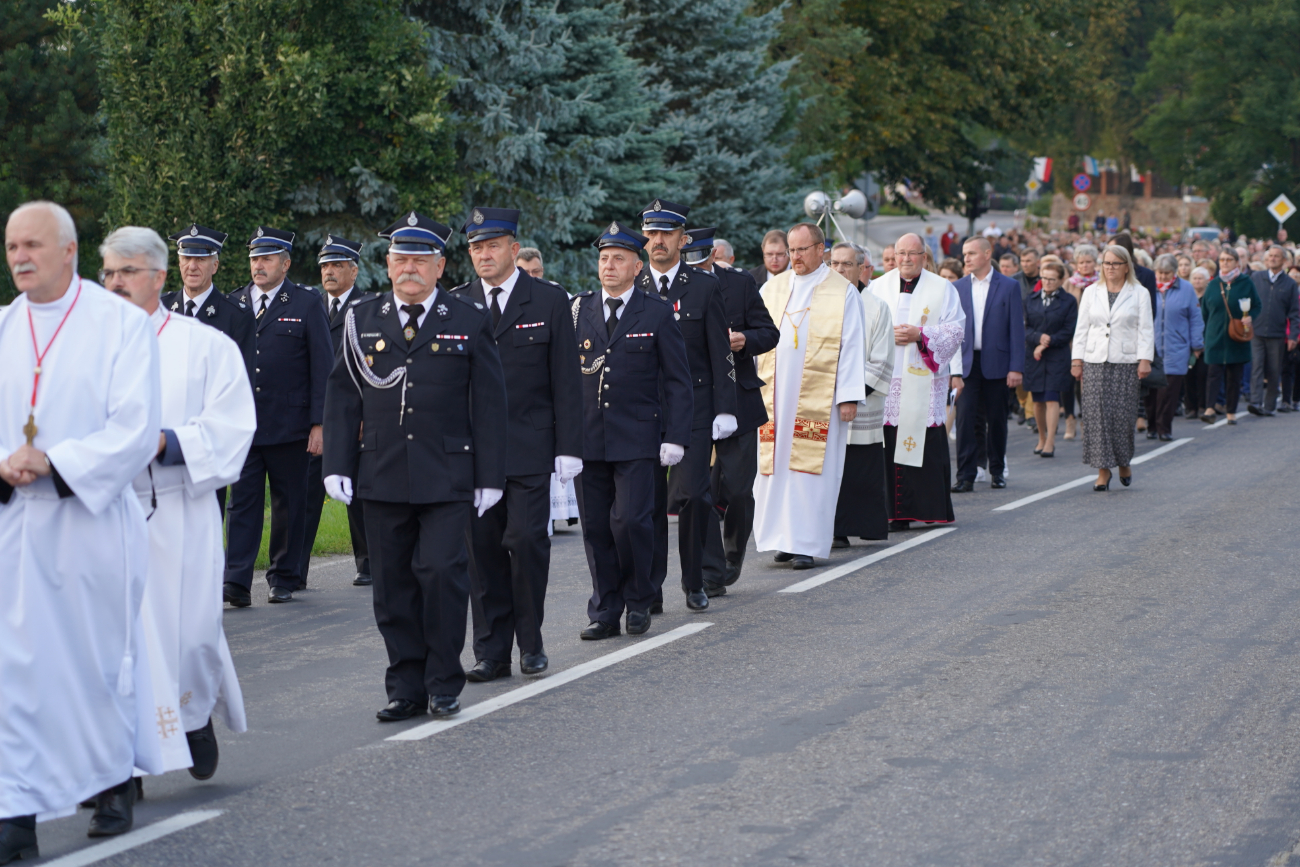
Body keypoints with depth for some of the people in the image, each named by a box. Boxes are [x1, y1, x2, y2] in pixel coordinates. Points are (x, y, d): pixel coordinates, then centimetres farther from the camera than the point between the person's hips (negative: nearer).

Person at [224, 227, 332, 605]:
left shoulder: (307, 303, 0)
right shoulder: (235, 304, 9)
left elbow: (322, 367, -2)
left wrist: (319, 422, -8)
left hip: (290, 427, -2)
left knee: (288, 504, 7)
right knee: (242, 502, -4)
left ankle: (284, 578, 18)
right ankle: (237, 582, -9)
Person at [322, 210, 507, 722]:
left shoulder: (469, 322, 3)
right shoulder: (362, 320, 9)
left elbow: (489, 404, 3)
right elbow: (342, 398, 10)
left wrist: (490, 477, -2)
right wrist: (338, 465, 1)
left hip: (447, 477, -3)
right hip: (382, 478, 3)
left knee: (442, 571, -11)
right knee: (393, 584, 5)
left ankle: (443, 684, 4)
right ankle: (406, 689, 14)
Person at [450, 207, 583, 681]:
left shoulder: (549, 300, 3)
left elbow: (566, 380, 1)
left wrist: (568, 447, -4)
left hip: (529, 448, -2)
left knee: (527, 540, -9)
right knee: (482, 547, 3)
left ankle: (531, 641, 9)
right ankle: (491, 651, 10)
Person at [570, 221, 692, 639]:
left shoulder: (657, 313, 2)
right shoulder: (578, 309, 10)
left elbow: (677, 381, 2)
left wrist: (675, 438, -5)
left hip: (636, 440, -3)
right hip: (587, 439, 3)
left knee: (630, 520, -12)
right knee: (595, 527, 4)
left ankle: (638, 599, 10)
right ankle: (605, 611, 13)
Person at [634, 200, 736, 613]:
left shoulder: (705, 287, 4)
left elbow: (721, 355, 3)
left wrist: (724, 410, -4)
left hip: (693, 410, -2)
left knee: (691, 494, -10)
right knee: (648, 501, 0)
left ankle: (694, 580, 8)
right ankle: (651, 590, 5)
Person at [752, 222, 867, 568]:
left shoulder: (842, 293, 2)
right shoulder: (772, 289, 13)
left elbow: (852, 346, -2)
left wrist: (848, 396, -7)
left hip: (818, 398, -4)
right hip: (776, 395, 4)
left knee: (811, 470, -5)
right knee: (775, 466, 2)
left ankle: (806, 543, -3)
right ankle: (783, 538, 10)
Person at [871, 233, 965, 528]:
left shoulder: (942, 289, 7)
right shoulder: (879, 287, 13)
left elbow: (955, 330, 1)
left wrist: (920, 335, -11)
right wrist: (888, 335, -8)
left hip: (924, 379, -2)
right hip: (887, 379, 2)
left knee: (927, 445, -5)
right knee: (891, 444, -4)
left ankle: (933, 509, 4)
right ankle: (897, 511, 0)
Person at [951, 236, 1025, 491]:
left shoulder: (1009, 287, 1)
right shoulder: (958, 288, 7)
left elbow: (1016, 329, -2)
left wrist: (1016, 367, -8)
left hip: (996, 363, -1)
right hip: (966, 363, 1)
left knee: (996, 420, 7)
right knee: (965, 418, -8)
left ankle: (997, 470, 22)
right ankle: (965, 475, -7)